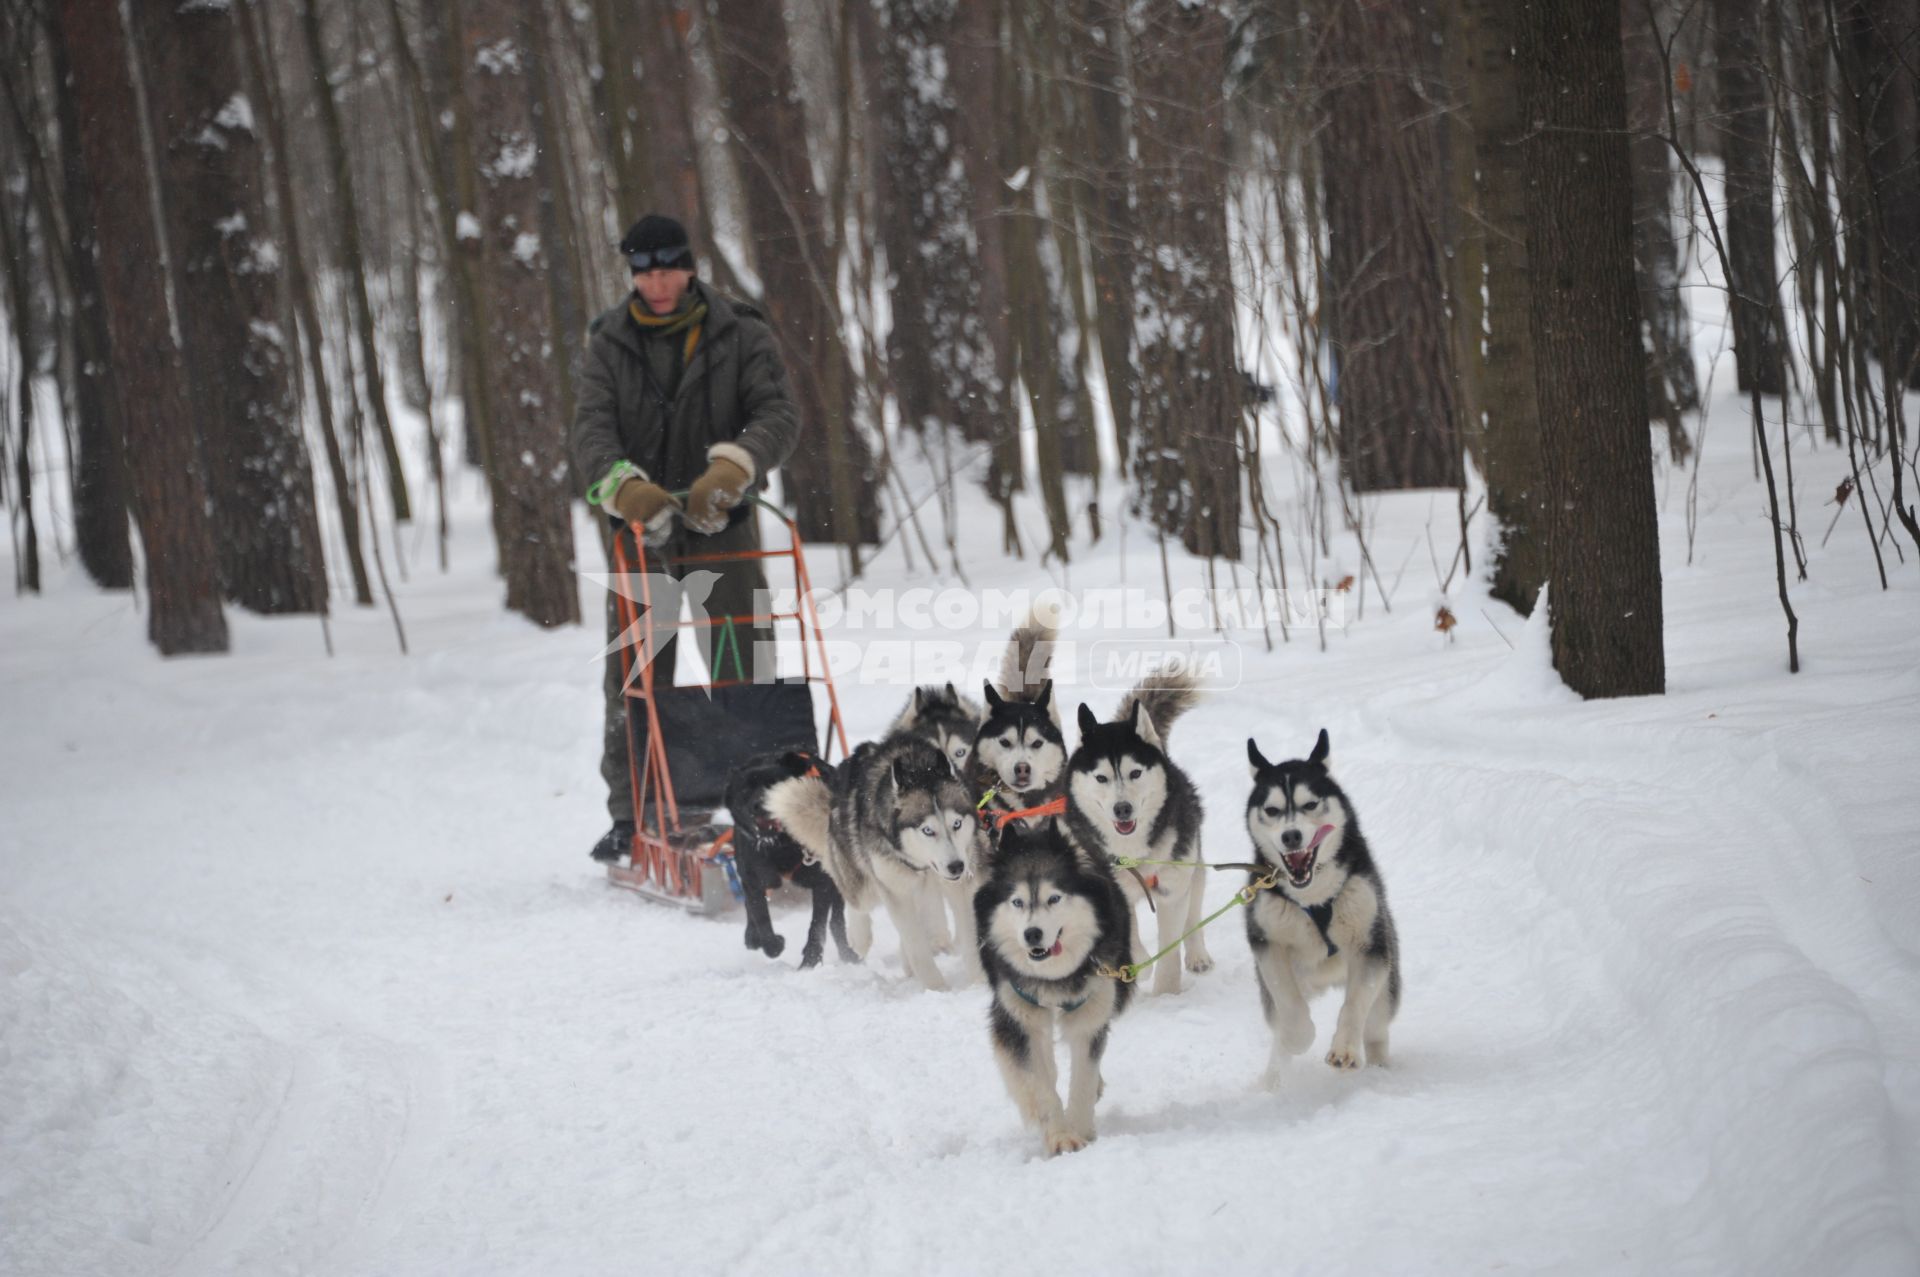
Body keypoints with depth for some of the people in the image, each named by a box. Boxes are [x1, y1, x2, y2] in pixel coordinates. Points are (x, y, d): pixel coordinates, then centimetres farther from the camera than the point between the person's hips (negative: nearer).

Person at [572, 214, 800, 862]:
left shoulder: (740, 334, 2)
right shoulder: (610, 343, 6)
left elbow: (778, 413, -11)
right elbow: (592, 426, -6)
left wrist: (730, 468, -31)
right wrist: (624, 484, -27)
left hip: (722, 524, -1)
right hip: (641, 528, 1)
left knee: (745, 674, -4)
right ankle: (632, 815, 10)